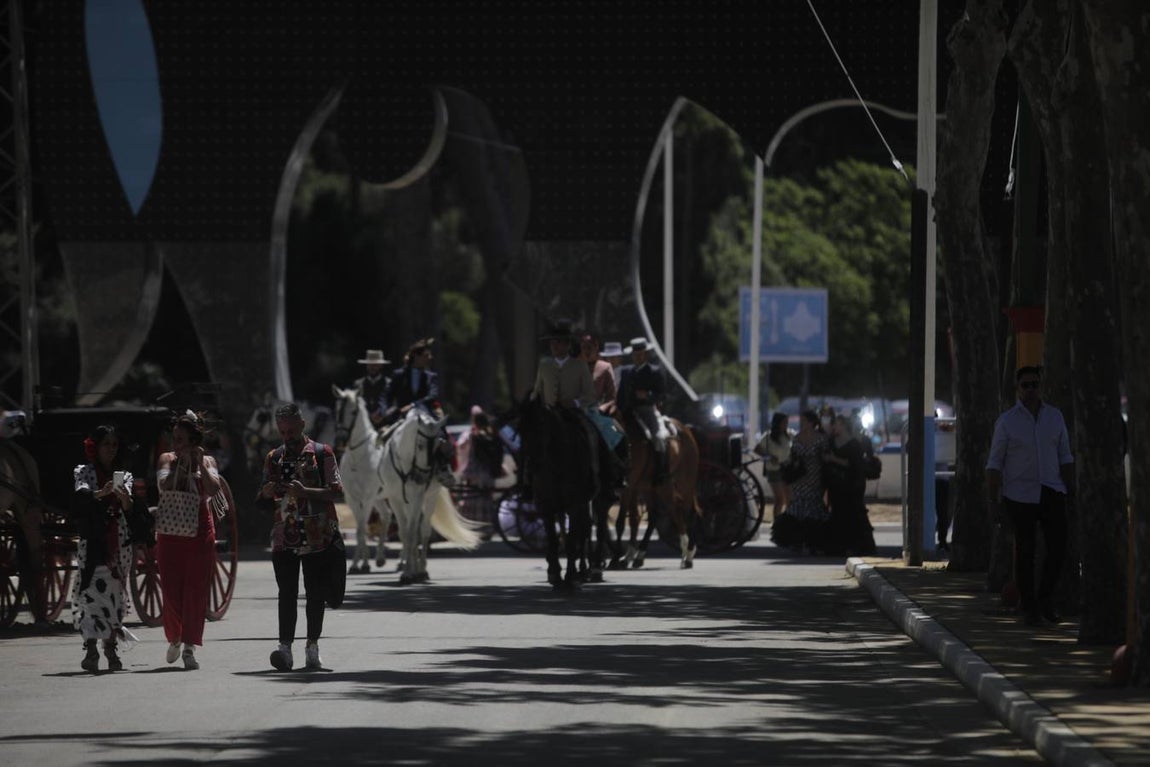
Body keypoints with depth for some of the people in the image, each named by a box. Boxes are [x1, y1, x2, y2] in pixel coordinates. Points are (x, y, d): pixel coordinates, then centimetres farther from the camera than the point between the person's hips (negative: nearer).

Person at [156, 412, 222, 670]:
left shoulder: (207, 462, 5)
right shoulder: (166, 459, 6)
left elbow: (214, 489, -10)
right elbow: (164, 485, -10)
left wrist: (200, 465, -15)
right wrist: (181, 464, -14)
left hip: (200, 531, -1)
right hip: (170, 530, 1)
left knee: (196, 590, -5)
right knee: (171, 589, -1)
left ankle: (189, 648, -4)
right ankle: (174, 638, 22)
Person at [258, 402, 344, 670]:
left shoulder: (321, 454, 2)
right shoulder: (273, 459, 14)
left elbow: (337, 492, -6)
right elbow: (263, 504, 19)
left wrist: (305, 491, -20)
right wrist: (267, 494, -5)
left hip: (318, 536, -2)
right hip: (284, 537, 2)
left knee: (315, 595, 2)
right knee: (287, 593, -8)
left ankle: (312, 646, 10)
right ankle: (285, 646, -16)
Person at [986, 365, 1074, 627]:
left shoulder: (1055, 416, 5)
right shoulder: (1006, 421, -4)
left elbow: (1065, 457, 10)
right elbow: (994, 464, -3)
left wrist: (1072, 491, 4)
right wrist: (992, 502, -8)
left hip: (1052, 494, 3)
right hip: (1020, 495, -3)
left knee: (1058, 549, -5)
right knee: (1025, 553, 0)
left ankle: (1044, 599, 15)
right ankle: (1029, 608, 10)